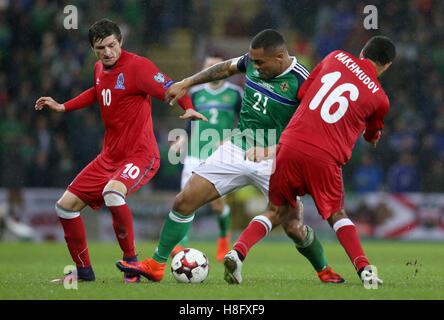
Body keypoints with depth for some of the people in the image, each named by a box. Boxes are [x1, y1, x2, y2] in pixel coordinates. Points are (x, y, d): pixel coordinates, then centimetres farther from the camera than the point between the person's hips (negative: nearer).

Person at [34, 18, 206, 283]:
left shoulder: (137, 66, -14)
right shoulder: (99, 68, 10)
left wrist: (189, 108, -39)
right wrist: (62, 107, 30)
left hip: (140, 155, -9)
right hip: (110, 156, 9)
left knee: (113, 192, -38)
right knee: (66, 206, 6)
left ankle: (131, 261, -21)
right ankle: (84, 271, 22)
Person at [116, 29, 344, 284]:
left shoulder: (301, 81, -18)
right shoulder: (253, 61, -1)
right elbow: (227, 68, 20)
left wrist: (275, 149, -27)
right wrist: (186, 83, 23)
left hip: (273, 159, -5)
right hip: (237, 149, 5)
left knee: (294, 227, -12)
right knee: (184, 201, -1)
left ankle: (325, 270, 17)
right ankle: (156, 265, 12)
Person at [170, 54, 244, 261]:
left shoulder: (235, 93, 4)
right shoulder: (196, 93, 11)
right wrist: (182, 139, 6)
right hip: (196, 153, 2)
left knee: (217, 203, -6)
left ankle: (224, 235, 25)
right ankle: (181, 245, -13)